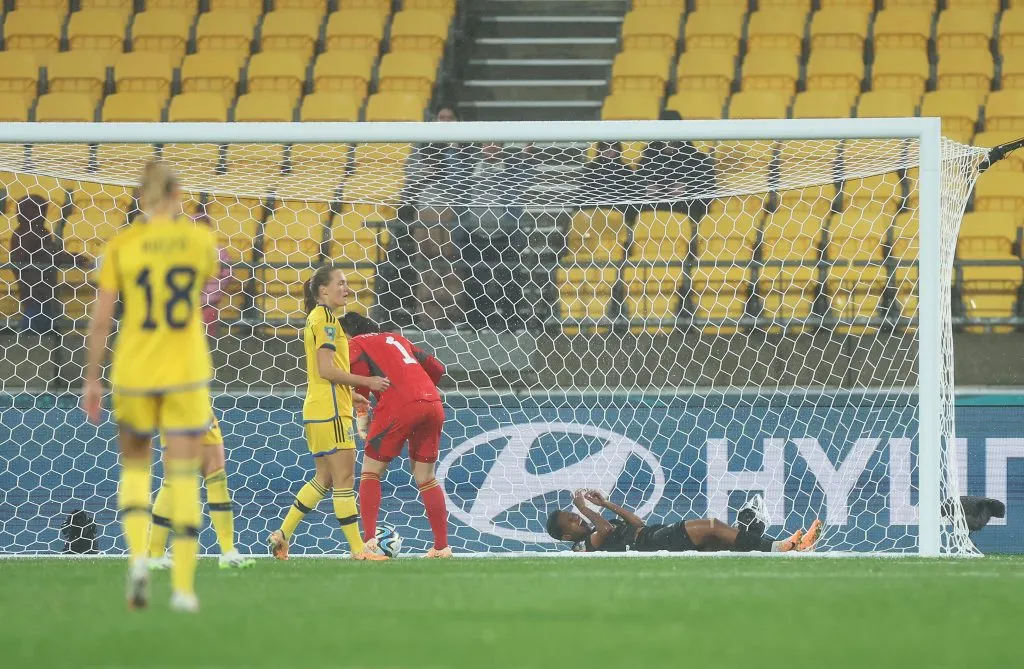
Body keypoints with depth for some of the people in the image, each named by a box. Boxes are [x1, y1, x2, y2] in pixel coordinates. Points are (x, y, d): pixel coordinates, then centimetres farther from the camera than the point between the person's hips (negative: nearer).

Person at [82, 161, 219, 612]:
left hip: (133, 371, 0)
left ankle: (138, 556, -6)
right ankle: (183, 586, 0)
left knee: (134, 463, 18)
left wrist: (92, 379, 2)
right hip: (187, 372, 0)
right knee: (183, 473, 5)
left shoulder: (121, 245, -5)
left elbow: (100, 320, -5)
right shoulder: (200, 239, -1)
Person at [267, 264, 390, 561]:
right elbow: (326, 369, -19)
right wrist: (366, 382, -14)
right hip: (330, 411, -10)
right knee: (344, 479, -8)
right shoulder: (325, 318, -12)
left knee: (324, 479, 15)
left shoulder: (316, 318, 18)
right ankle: (358, 550, -7)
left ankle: (282, 534, 16)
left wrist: (349, 395, 21)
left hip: (317, 410, 10)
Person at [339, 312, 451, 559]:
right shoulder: (396, 339, 30)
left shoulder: (356, 345, 13)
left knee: (370, 473, 5)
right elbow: (436, 368, 27)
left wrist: (361, 421, -1)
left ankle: (369, 540, -8)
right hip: (433, 404, 6)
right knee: (426, 478, 16)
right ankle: (442, 546, 13)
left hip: (399, 407, -6)